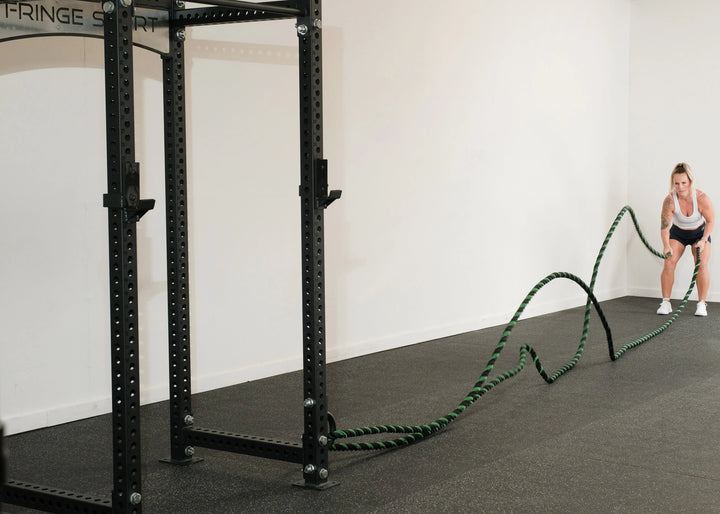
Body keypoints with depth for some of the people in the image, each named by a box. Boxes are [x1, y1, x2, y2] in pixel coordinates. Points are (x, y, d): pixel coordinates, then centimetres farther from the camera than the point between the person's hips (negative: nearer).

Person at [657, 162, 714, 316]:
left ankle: (702, 304, -8)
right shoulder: (669, 201, -28)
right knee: (669, 263, -14)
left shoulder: (702, 199, -29)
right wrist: (666, 246, -34)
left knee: (702, 266, -17)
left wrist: (703, 240, -22)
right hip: (678, 233, 1)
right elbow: (665, 225, -23)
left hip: (700, 232, -1)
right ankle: (666, 302, -6)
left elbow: (711, 221, -15)